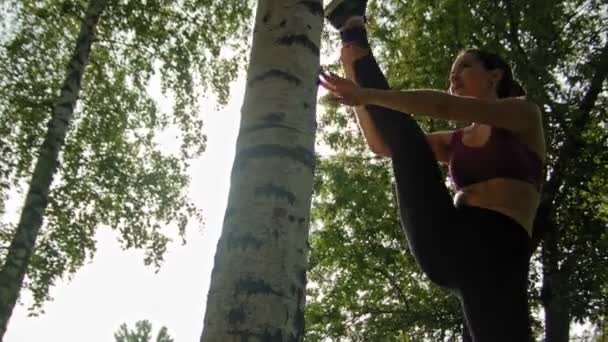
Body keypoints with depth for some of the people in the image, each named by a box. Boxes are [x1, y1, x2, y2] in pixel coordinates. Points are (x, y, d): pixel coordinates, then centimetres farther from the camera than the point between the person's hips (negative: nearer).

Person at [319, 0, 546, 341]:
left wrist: (368, 94, -10)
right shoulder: (458, 142, 27)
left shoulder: (524, 113, 12)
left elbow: (444, 106, -5)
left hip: (497, 250, -4)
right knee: (400, 135, 0)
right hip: (443, 243, 5)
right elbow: (380, 144, 23)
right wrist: (359, 93, 11)